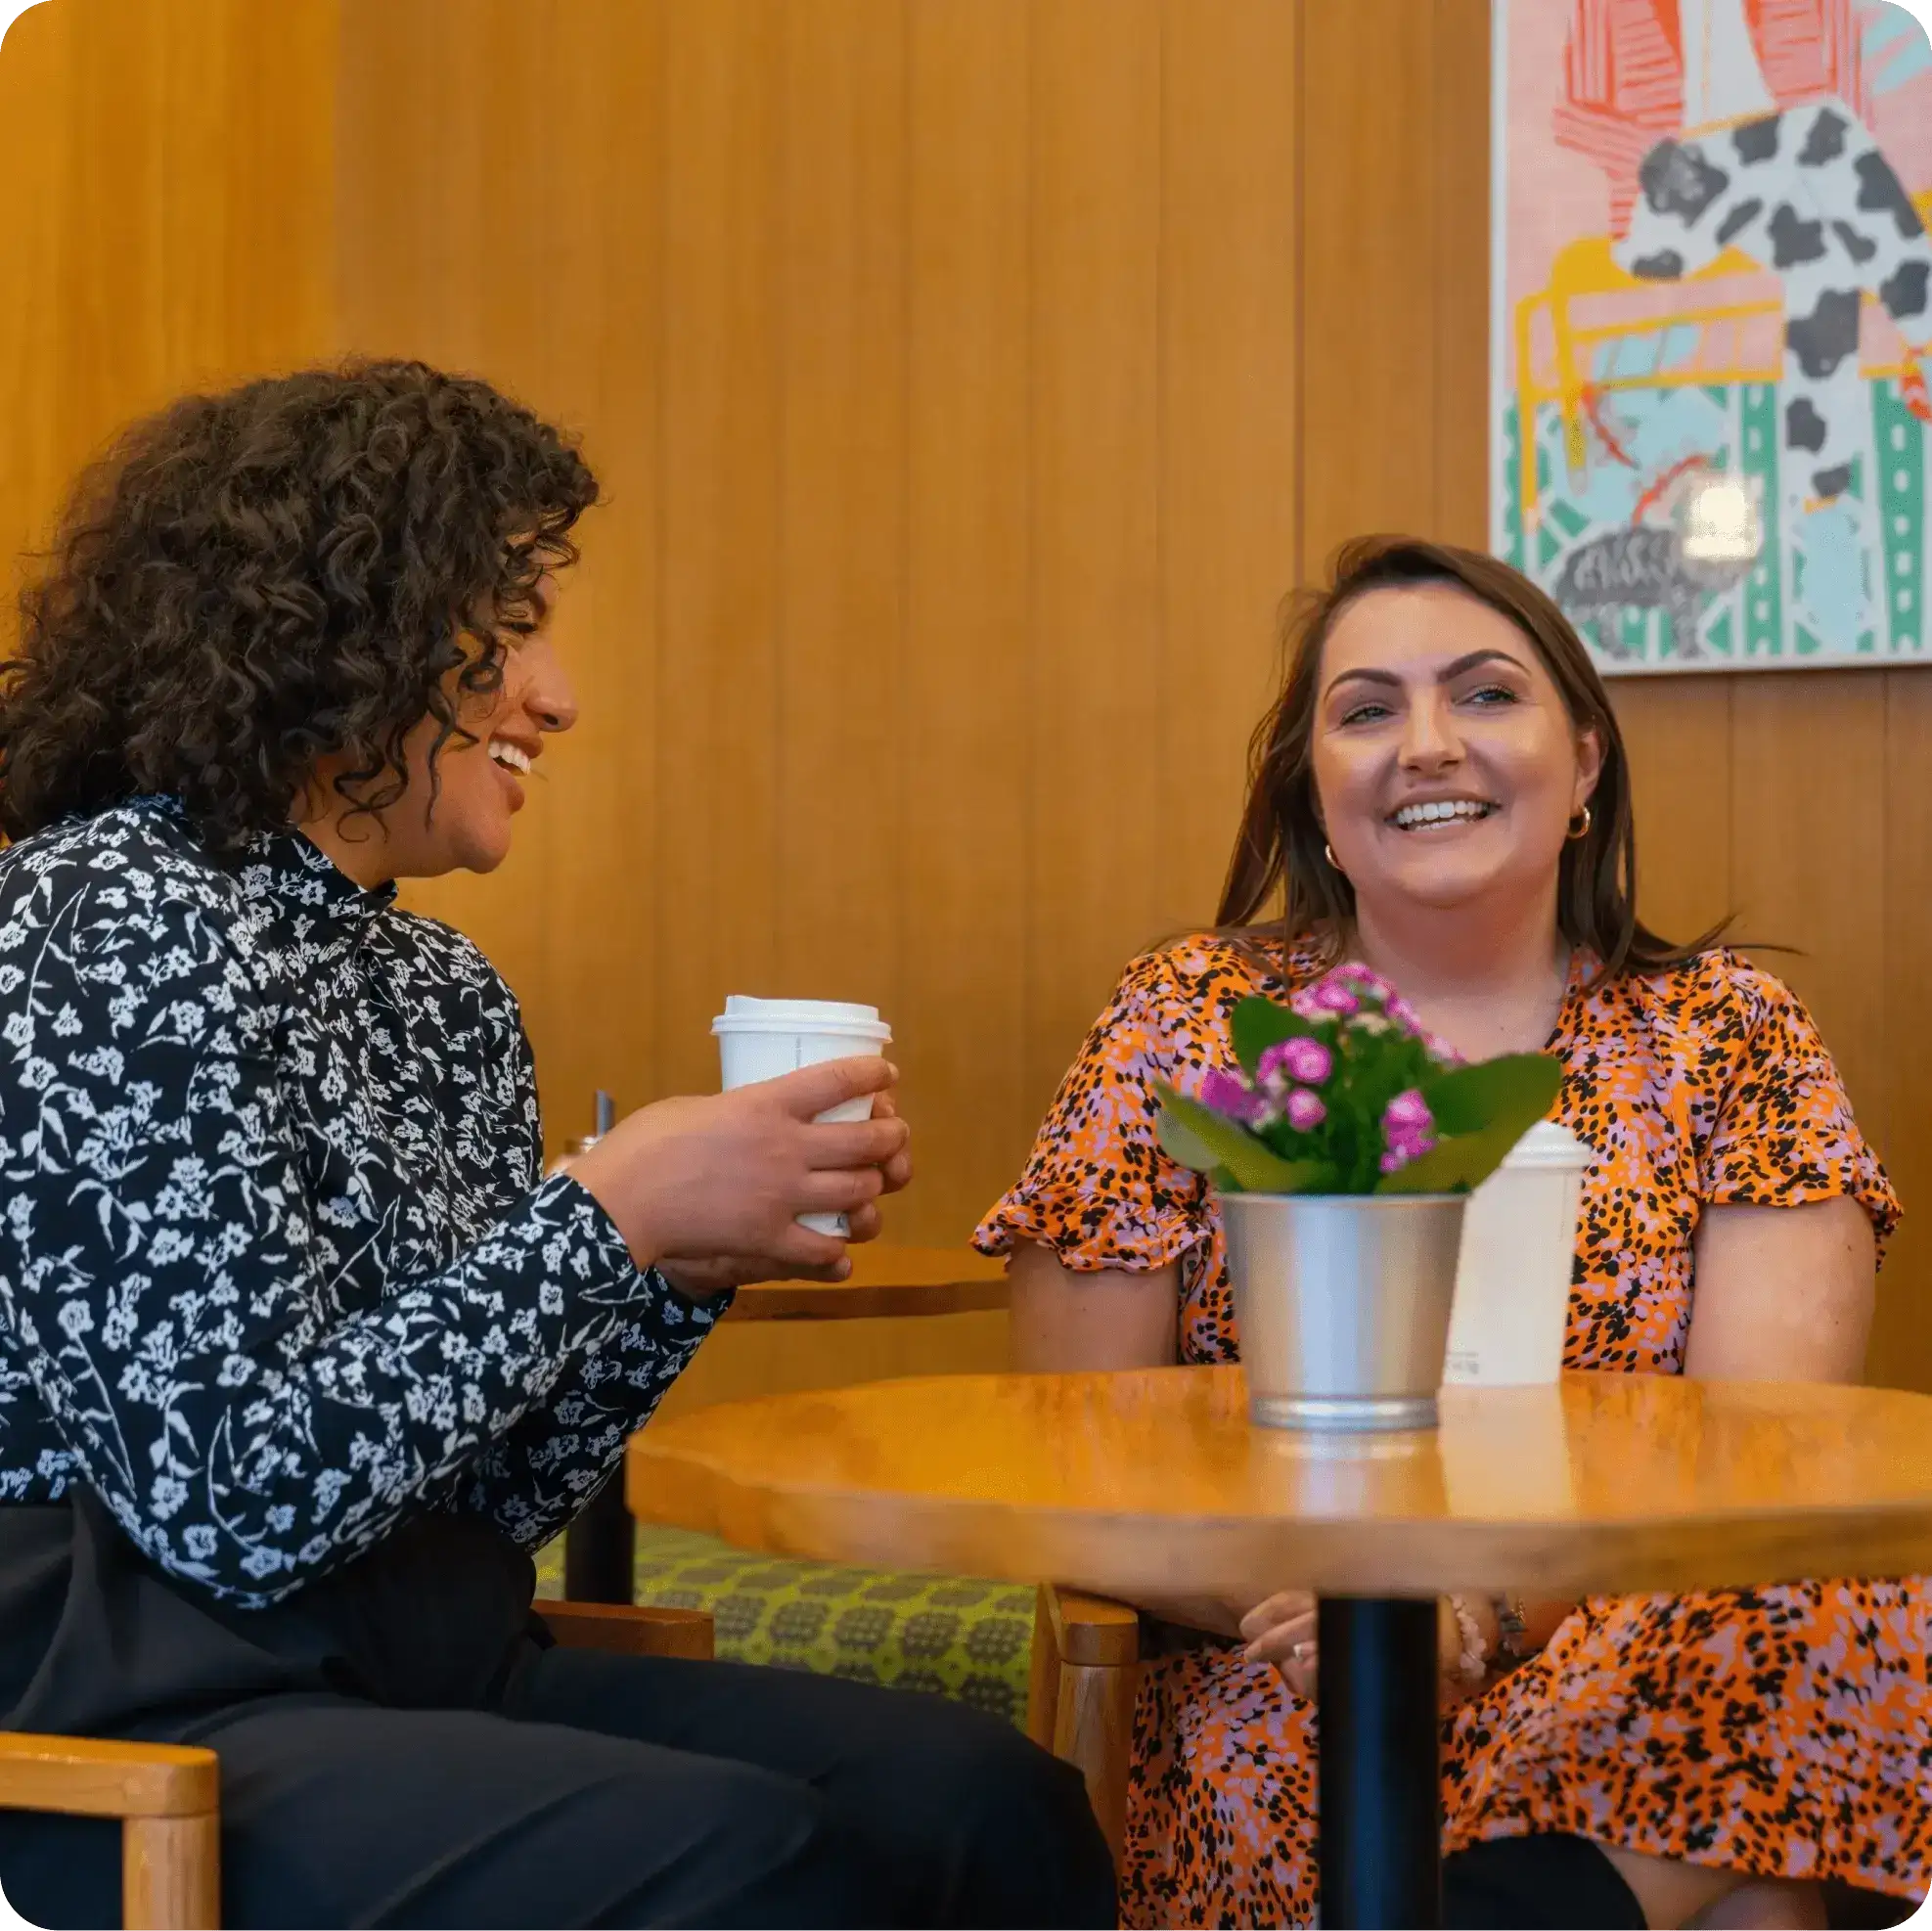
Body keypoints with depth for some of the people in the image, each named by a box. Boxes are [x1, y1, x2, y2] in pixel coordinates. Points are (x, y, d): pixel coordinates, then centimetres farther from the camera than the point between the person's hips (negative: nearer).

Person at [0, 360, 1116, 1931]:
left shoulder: (446, 993, 13)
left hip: (421, 1676, 8)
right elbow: (234, 1506, -20)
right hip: (148, 1727, -7)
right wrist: (610, 1218, -15)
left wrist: (691, 1262, -1)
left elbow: (483, 1506, 13)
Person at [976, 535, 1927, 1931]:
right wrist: (1272, 1598, -17)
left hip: (1663, 1649, 2)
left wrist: (1482, 1607, -22)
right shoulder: (1187, 1027, 6)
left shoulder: (1726, 1036, 8)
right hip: (1303, 1710, -2)